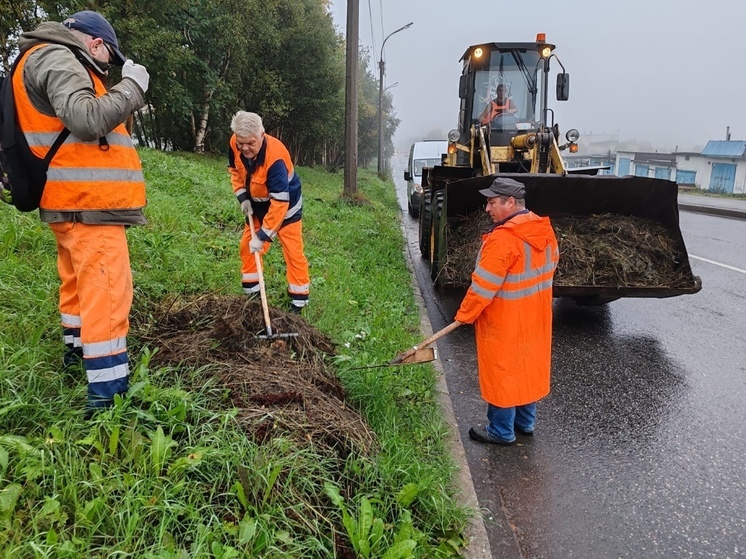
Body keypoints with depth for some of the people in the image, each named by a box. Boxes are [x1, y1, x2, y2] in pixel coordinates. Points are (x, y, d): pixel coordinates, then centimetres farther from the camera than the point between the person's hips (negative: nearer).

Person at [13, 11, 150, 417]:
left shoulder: (58, 63, 22)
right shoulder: (55, 58, -10)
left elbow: (79, 124, 16)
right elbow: (88, 120, -25)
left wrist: (126, 93, 10)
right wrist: (132, 86, -14)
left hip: (78, 201, 11)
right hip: (88, 202, -11)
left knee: (79, 282, 24)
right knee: (106, 292, -11)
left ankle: (77, 350, 43)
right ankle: (106, 394, -9)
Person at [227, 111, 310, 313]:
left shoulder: (275, 158, -39)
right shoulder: (234, 144, -20)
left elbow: (279, 202, -38)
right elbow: (234, 169, 3)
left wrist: (262, 236, -37)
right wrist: (242, 197, -10)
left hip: (285, 205, -6)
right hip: (257, 204, 7)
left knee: (292, 251, -7)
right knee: (246, 246, 9)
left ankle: (299, 299, 3)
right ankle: (251, 292, 22)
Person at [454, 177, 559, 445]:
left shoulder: (503, 238, -26)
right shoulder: (545, 230, 1)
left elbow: (483, 285, -23)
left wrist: (465, 314, -11)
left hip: (505, 323, -8)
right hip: (535, 318, 8)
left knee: (502, 372, 6)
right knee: (529, 365, 19)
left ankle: (501, 431, 20)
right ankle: (526, 422, 35)